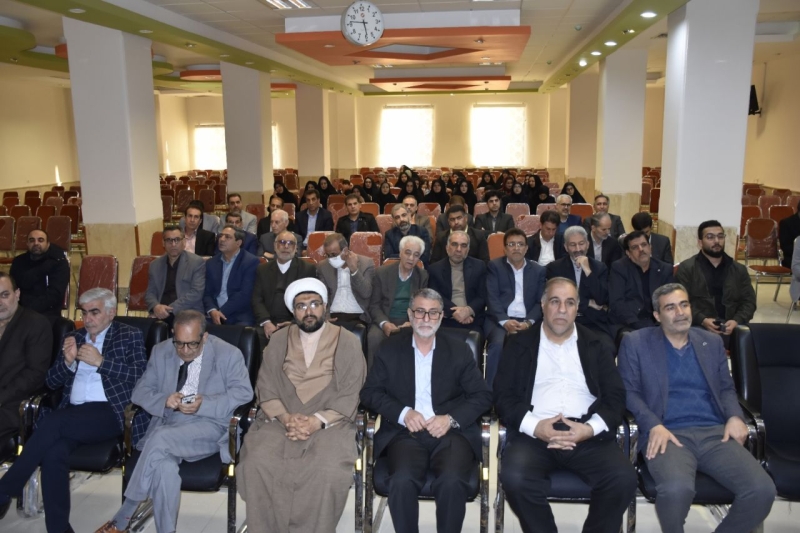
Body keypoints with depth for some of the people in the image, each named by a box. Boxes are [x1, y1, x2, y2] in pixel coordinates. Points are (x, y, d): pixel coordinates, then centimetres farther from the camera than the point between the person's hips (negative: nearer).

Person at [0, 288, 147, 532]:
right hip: (73, 415, 4)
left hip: (111, 413, -4)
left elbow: (142, 376, -6)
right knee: (53, 452, -28)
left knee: (52, 422, -29)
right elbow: (51, 382, 18)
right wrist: (68, 361, -2)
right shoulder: (73, 337, 21)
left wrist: (100, 361, -12)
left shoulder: (130, 336, 7)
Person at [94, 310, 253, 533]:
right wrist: (165, 401, -15)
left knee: (160, 439, -32)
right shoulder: (160, 352, 10)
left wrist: (203, 404, -21)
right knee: (163, 466, -33)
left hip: (210, 427, -3)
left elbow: (243, 393, -8)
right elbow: (140, 392, 9)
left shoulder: (229, 354, -2)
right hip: (166, 425, 3)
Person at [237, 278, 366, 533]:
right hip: (281, 421, 2)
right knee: (256, 464, -25)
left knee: (329, 471, -30)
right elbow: (265, 389, 6)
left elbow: (349, 396, -2)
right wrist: (285, 417, -12)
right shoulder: (278, 340, 11)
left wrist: (317, 421, -16)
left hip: (329, 423, -2)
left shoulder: (348, 342, 3)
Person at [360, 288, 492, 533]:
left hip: (451, 432, 0)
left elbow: (482, 396, 6)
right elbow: (370, 392, 5)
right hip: (405, 432, 0)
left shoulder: (460, 350, 9)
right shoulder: (390, 350, 9)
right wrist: (403, 413, -12)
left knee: (452, 481, -29)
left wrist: (451, 419, -11)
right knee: (402, 481, -29)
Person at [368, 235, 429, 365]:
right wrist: (384, 323, -17)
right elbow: (374, 305, 2)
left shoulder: (423, 276, 7)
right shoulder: (382, 273, 3)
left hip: (410, 323, 0)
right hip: (385, 321, 0)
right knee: (374, 337, -32)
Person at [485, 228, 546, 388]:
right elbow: (492, 297, -2)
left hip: (527, 321, 2)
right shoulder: (494, 266, 10)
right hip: (499, 320, -1)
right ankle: (490, 391, -20)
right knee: (497, 344, -32)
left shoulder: (538, 270, 16)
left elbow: (540, 301, 8)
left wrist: (529, 322, -11)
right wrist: (505, 321, -17)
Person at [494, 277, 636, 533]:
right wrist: (535, 426, -13)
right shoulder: (519, 344, 13)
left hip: (588, 435, 2)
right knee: (514, 478, -30)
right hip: (534, 434, -1)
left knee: (624, 479, -25)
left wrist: (590, 428, -10)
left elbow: (616, 397, 10)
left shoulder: (596, 346, 17)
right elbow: (503, 395, 5)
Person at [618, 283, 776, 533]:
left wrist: (735, 416, -1)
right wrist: (654, 426, -14)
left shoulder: (712, 342, 18)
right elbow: (629, 391, 2)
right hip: (669, 434, -4)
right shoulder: (636, 342, 6)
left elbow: (727, 388, 21)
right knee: (677, 489, -34)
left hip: (715, 433, 4)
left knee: (763, 491, -21)